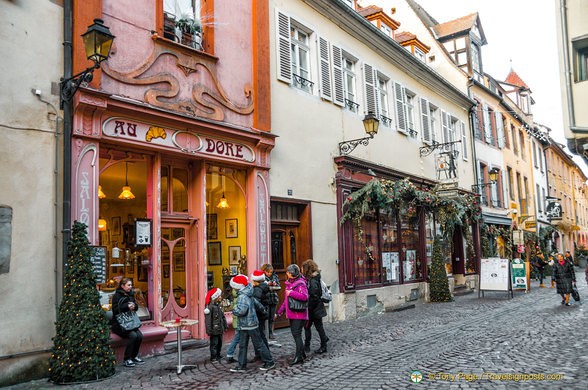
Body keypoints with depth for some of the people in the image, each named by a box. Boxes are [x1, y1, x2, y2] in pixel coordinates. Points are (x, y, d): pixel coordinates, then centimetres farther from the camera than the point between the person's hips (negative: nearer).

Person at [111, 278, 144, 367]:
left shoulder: (130, 295, 14)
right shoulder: (117, 295, -6)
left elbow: (136, 308, 16)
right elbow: (115, 310, -15)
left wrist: (134, 305, -8)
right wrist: (127, 307, -24)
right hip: (118, 324, -6)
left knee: (140, 335, -18)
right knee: (133, 335, -27)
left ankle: (134, 356, 1)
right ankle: (127, 359, -15)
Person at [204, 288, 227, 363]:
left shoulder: (218, 305, 11)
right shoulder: (210, 306, -16)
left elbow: (223, 316, 20)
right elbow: (208, 319, -17)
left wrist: (225, 325, 21)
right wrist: (209, 330, -18)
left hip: (220, 329, 8)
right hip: (214, 330, -8)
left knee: (219, 343, 16)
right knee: (214, 344, -3)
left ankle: (218, 356, 28)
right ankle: (213, 358, 6)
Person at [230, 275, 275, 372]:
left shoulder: (242, 296, -22)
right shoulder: (248, 294, 9)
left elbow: (242, 311, -32)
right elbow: (256, 303, 23)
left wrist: (234, 310, -13)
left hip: (251, 325, -9)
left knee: (258, 344, 2)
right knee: (242, 345, 10)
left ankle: (269, 362, 14)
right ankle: (242, 366, 14)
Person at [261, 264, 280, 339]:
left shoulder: (275, 277, 10)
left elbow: (279, 287, 9)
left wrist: (275, 284, -11)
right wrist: (267, 284, -22)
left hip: (273, 299, 4)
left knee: (272, 318, 8)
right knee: (266, 317, -7)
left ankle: (271, 333, 14)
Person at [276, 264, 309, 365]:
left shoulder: (300, 283, -15)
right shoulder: (289, 283, 14)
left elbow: (304, 296, -30)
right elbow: (287, 299, 24)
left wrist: (291, 293, -26)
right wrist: (281, 309, 22)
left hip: (299, 314, -9)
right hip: (291, 314, 9)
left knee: (297, 334, -8)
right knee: (294, 333, 14)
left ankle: (299, 357, -2)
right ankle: (302, 353, 28)